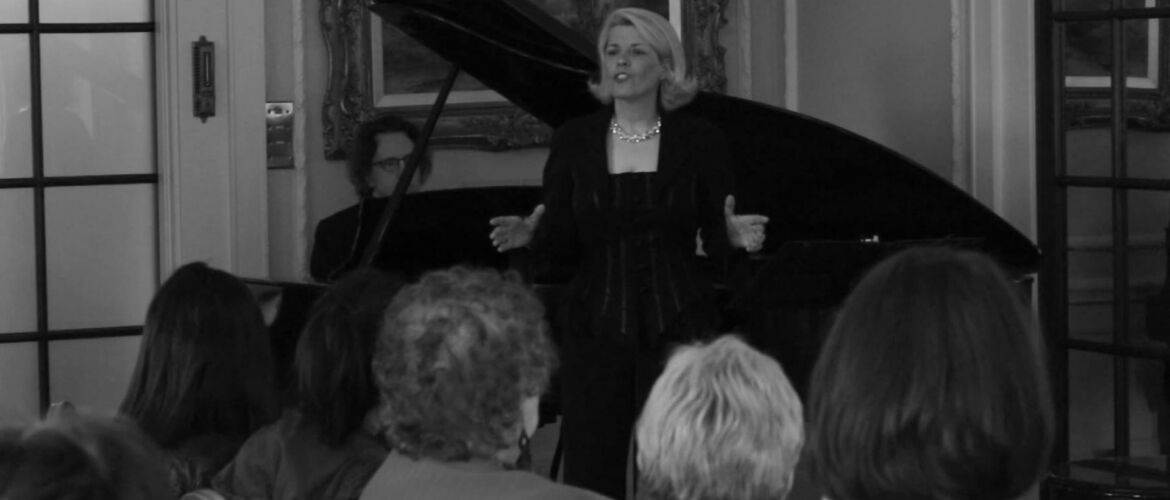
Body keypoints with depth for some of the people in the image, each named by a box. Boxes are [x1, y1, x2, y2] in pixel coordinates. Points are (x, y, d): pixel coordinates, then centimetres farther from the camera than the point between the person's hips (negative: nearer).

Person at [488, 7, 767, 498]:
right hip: (596, 330, 1)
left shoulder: (699, 140, 1)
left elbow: (714, 239, 3)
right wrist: (532, 236, -17)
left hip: (678, 329, -1)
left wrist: (733, 235, -19)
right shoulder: (574, 140, 4)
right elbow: (562, 248, 4)